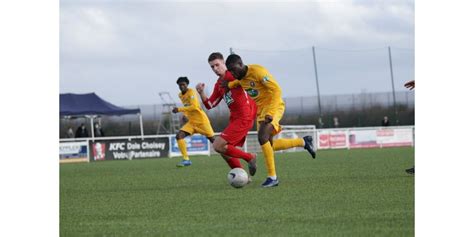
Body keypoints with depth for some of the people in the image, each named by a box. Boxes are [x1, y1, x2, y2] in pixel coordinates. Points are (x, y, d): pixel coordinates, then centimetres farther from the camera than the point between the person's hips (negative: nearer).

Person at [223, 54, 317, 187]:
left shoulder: (257, 71, -21)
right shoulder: (241, 77, 4)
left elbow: (276, 90, -24)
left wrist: (271, 113, -32)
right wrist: (230, 85, 7)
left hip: (273, 106, -9)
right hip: (260, 110, 9)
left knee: (262, 137, -26)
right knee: (269, 145, 8)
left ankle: (272, 177, -19)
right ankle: (303, 142, 26)